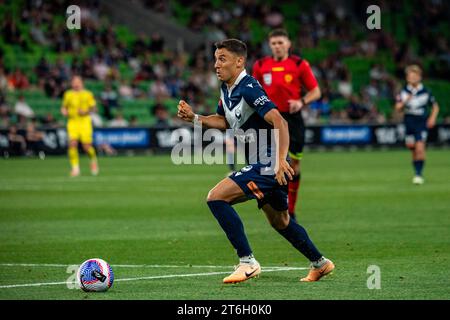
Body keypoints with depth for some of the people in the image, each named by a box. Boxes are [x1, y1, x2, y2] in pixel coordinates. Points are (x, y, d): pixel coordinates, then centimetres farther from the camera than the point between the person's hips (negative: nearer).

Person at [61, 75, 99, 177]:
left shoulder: (88, 94, 4)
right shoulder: (68, 94, 12)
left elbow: (93, 107, 7)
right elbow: (64, 106, 22)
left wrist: (86, 111, -12)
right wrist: (64, 111, -1)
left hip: (84, 121, -2)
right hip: (72, 122, 2)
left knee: (86, 146, -9)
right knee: (72, 144, -16)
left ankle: (93, 160, 24)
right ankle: (75, 168, -9)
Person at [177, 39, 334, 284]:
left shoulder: (248, 88, -20)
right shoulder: (226, 89, 8)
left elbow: (279, 122, -29)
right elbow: (224, 121, 25)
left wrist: (281, 160, -38)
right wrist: (194, 118, 10)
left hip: (268, 165, -10)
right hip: (261, 165, 10)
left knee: (216, 197, -18)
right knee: (280, 222, 23)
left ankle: (247, 262, -17)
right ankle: (320, 263, 38)